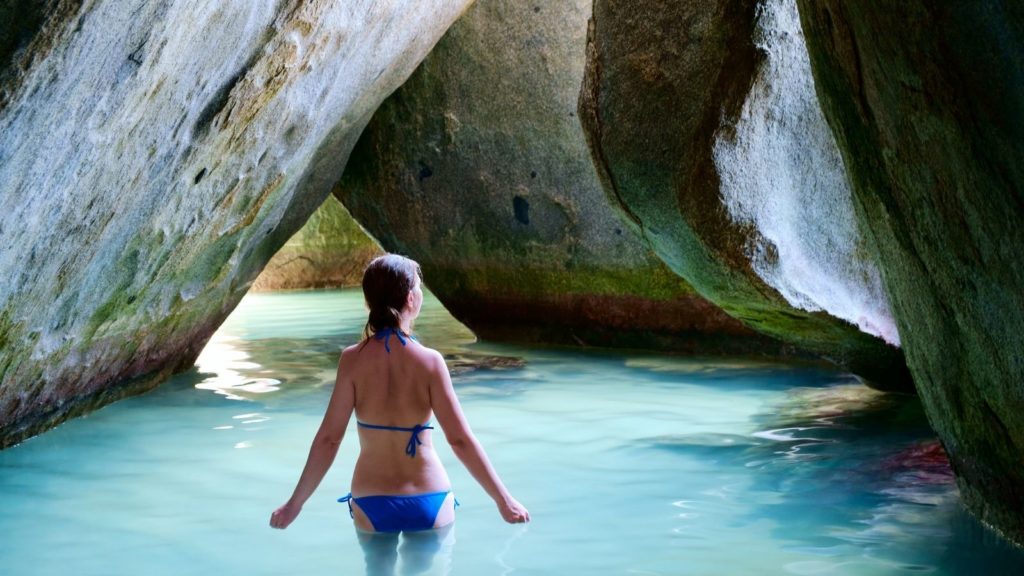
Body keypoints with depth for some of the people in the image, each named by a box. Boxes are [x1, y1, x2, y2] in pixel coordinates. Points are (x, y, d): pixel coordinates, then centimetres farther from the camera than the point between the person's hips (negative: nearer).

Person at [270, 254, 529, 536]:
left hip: (371, 503, 1)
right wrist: (504, 500, -5)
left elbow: (328, 439, -9)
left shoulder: (353, 359, -9)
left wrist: (295, 503, 1)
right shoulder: (429, 361, -12)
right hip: (428, 501, -1)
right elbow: (461, 440, -13)